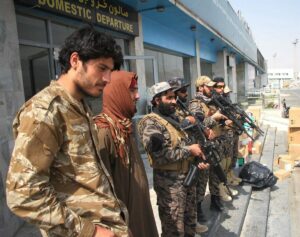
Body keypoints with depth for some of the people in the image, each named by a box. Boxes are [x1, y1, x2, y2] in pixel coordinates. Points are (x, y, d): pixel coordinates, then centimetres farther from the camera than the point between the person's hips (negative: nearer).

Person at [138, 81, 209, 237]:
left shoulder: (174, 119, 11)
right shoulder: (150, 123, -17)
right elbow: (160, 155, -27)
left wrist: (198, 159, -3)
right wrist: (189, 150, -18)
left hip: (188, 177, 8)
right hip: (169, 182, -8)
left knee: (190, 223, 23)